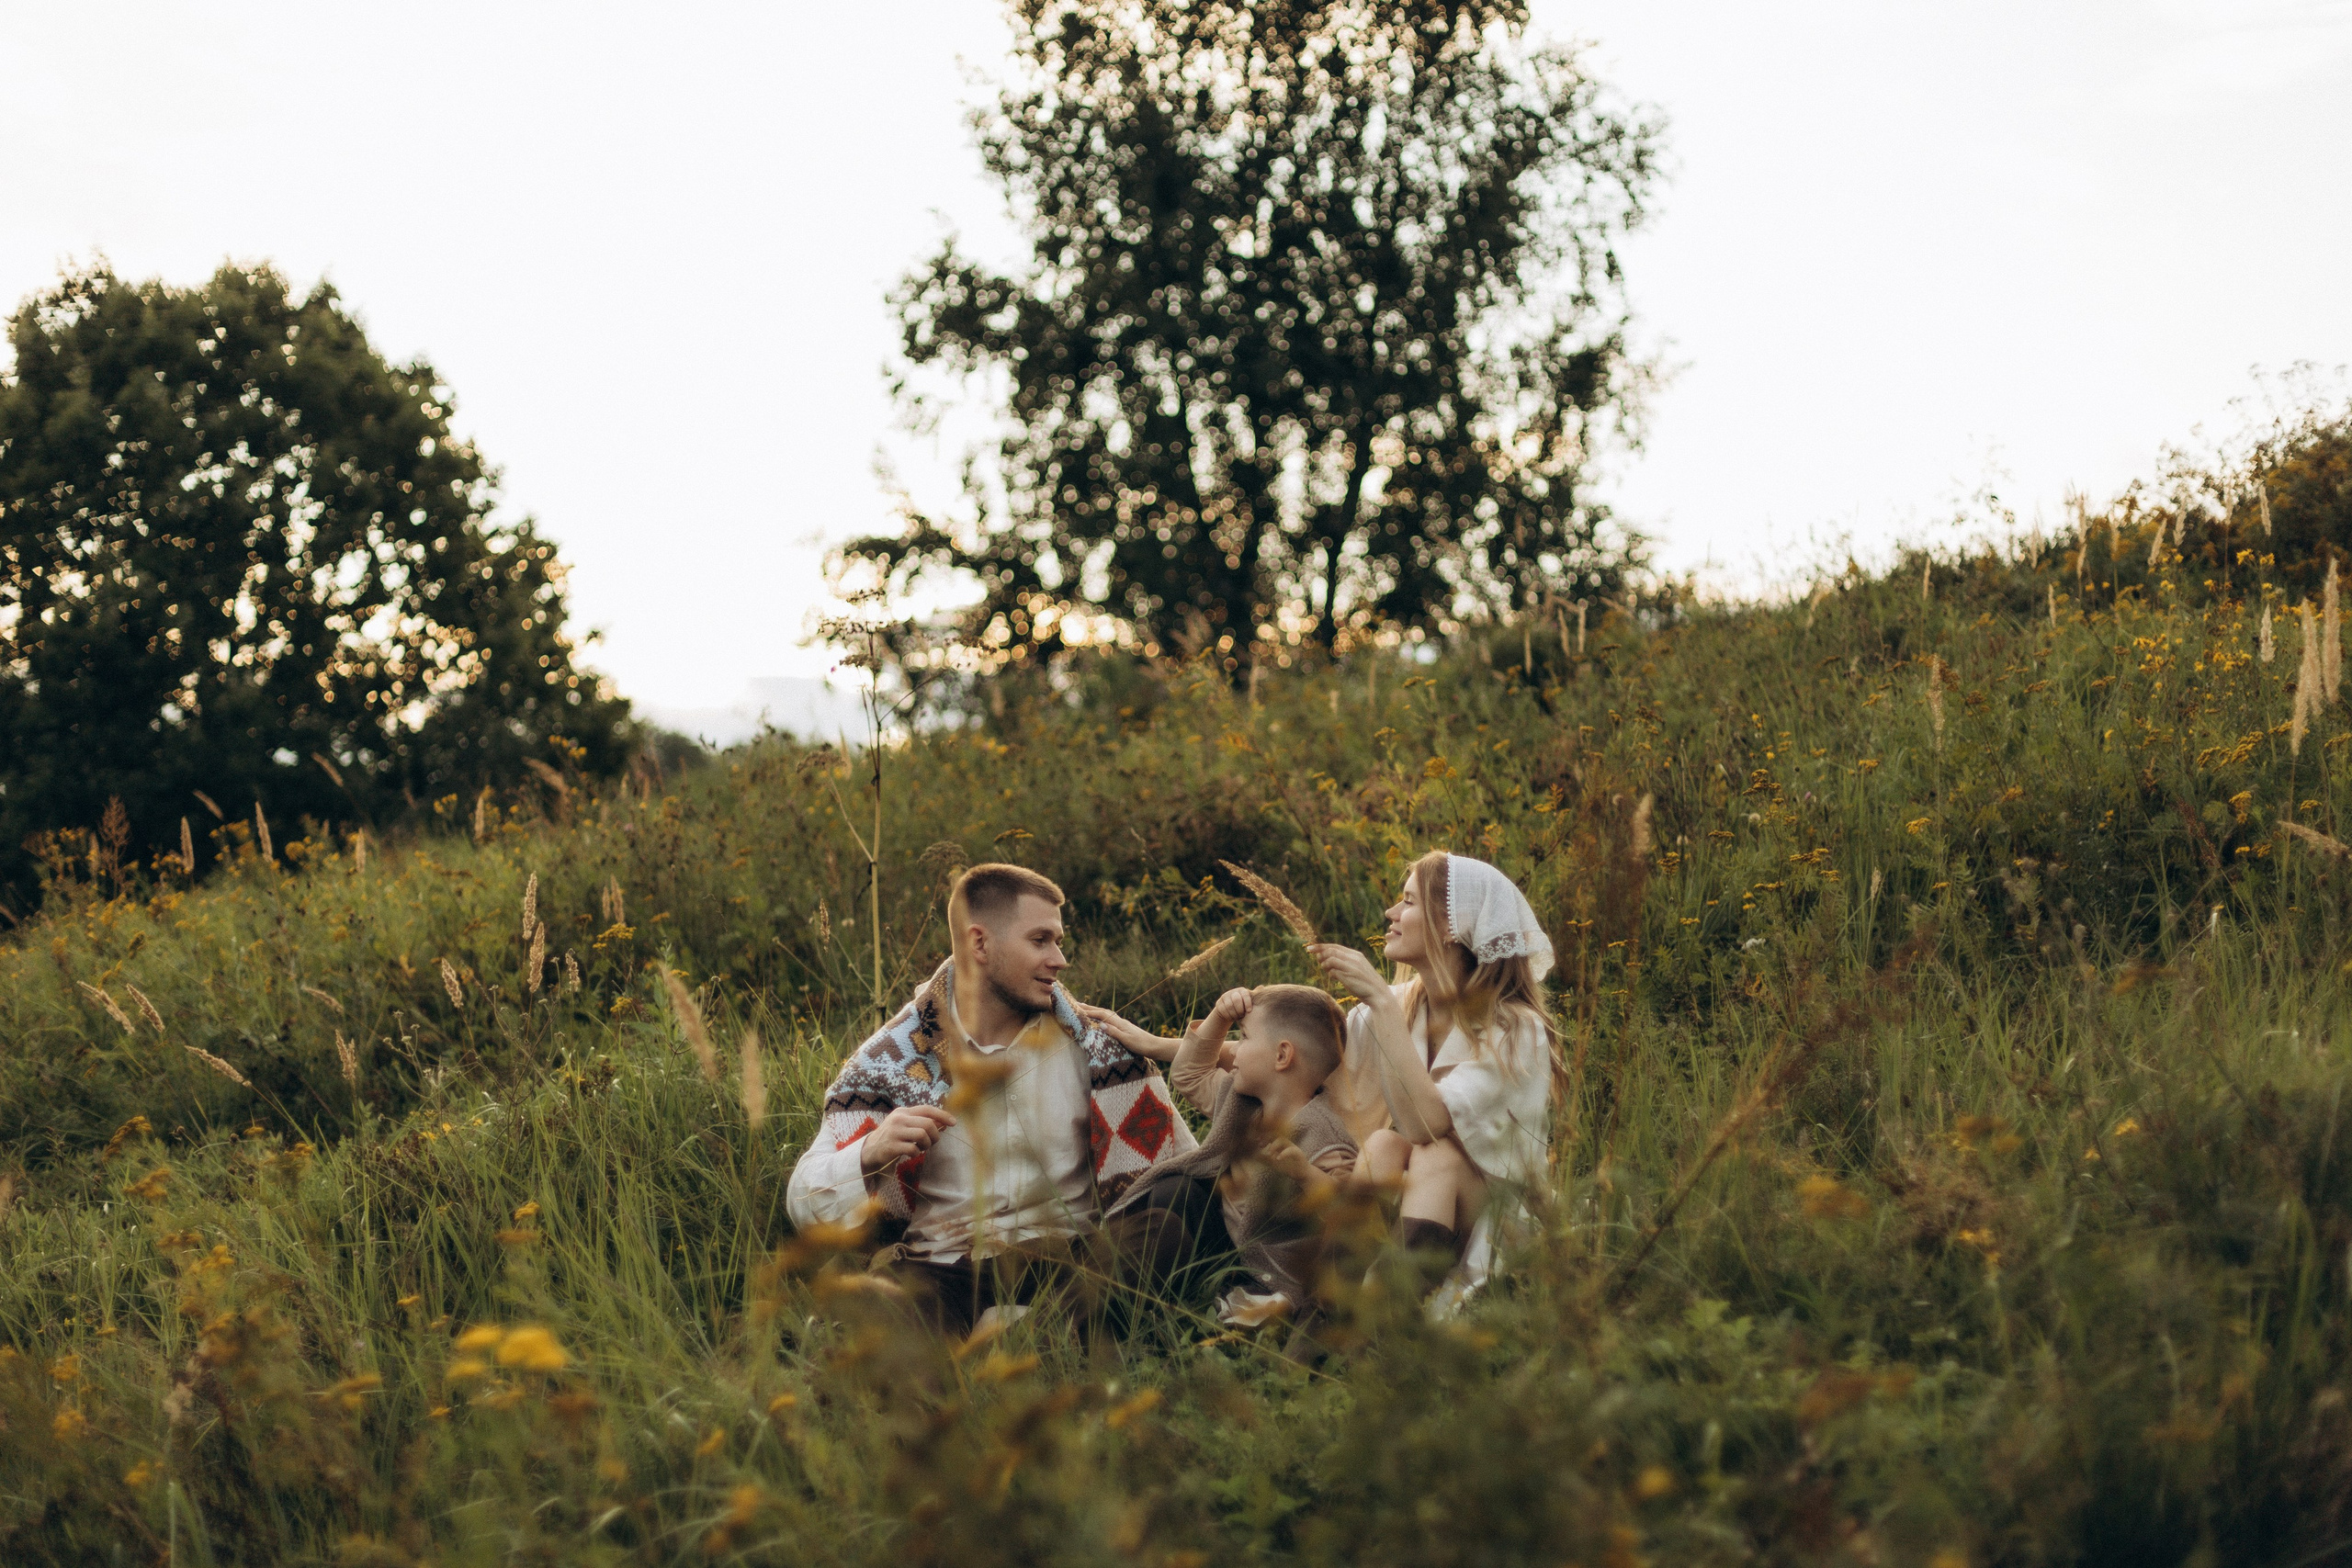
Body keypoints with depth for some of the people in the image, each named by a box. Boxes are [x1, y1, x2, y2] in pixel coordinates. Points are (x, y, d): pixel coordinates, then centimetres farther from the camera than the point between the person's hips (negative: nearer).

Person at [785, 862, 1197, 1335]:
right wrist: (870, 1154, -21)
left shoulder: (1090, 1041, 8)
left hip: (1068, 1261, 3)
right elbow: (805, 1201, 1)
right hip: (941, 1271, -3)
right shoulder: (890, 1060, 3)